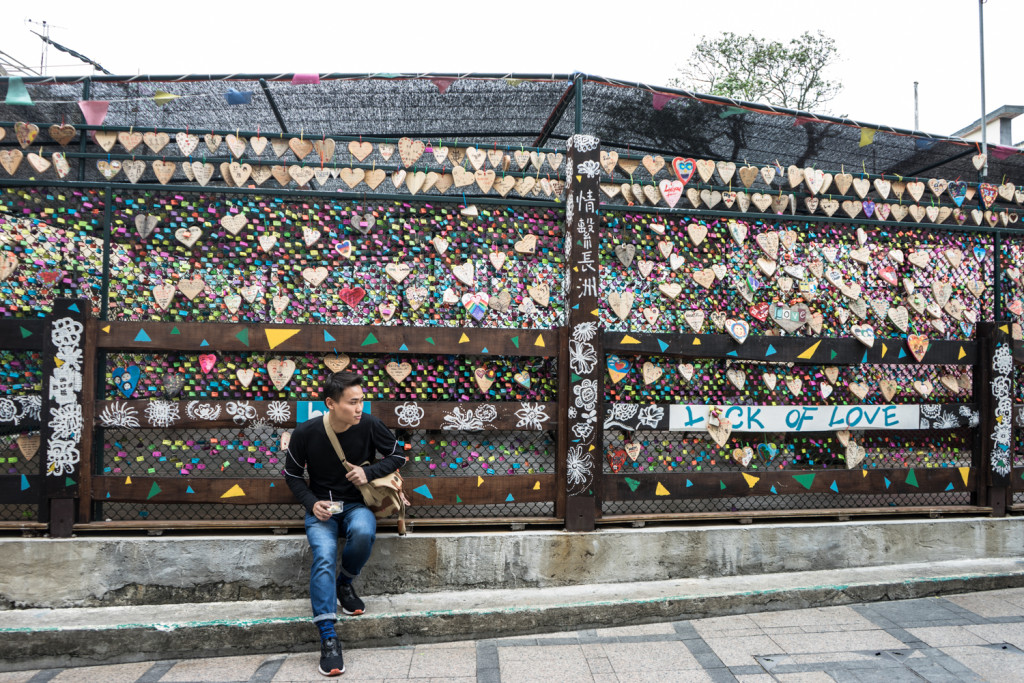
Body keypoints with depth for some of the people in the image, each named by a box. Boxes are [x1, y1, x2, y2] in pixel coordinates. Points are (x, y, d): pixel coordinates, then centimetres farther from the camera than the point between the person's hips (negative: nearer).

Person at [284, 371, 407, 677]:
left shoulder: (369, 425, -11)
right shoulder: (305, 433, -11)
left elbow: (397, 455, 4)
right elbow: (292, 475, 5)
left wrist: (369, 471, -14)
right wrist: (312, 503, -12)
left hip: (356, 504, 0)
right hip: (321, 507, 0)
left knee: (363, 532, -34)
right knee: (324, 556, -28)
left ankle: (345, 583, -2)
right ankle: (328, 638, -23)